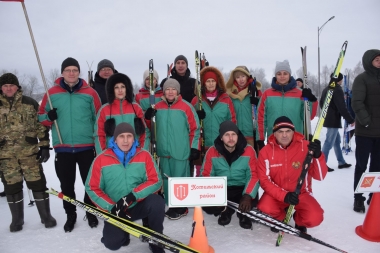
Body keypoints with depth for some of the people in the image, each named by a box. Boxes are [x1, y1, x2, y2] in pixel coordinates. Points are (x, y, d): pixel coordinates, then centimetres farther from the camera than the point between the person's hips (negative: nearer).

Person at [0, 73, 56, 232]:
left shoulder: (30, 103, 3)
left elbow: (41, 125, 3)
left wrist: (44, 146, -2)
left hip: (29, 151, -1)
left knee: (37, 183, 1)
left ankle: (46, 216, 15)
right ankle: (17, 219, 25)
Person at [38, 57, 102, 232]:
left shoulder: (90, 93, 0)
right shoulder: (52, 93, 3)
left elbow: (99, 119, 5)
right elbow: (41, 116, 12)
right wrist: (49, 117, -11)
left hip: (87, 147, -1)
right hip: (62, 148, 1)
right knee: (66, 184, 11)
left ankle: (91, 212, 28)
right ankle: (70, 215, 30)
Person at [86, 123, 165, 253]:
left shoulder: (144, 155, -7)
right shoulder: (101, 159, -8)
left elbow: (155, 181, -10)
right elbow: (92, 188, -4)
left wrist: (133, 195, -23)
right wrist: (111, 207, -14)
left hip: (139, 205, 0)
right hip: (115, 210, 0)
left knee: (157, 202, -28)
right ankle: (123, 229, 21)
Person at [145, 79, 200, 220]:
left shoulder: (186, 107, -6)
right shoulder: (158, 107, 7)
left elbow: (194, 129, -4)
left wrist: (194, 148, -7)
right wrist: (148, 118, -4)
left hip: (181, 152, -5)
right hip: (163, 151, 5)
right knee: (166, 178, 13)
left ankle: (181, 207, 15)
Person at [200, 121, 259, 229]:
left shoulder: (249, 150, -11)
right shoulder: (212, 152, -8)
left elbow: (254, 176, -12)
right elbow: (206, 175, -4)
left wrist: (248, 196, -29)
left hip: (242, 189, -1)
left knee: (248, 202, -32)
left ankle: (243, 213, 9)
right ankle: (226, 211, 10)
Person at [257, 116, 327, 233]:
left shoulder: (305, 147, -13)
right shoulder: (266, 151, -12)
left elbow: (320, 176, -14)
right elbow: (264, 180, -12)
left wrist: (318, 156, -33)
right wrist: (283, 195, -27)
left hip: (301, 193, 0)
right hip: (276, 194, 0)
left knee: (314, 218, -25)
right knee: (265, 209, -29)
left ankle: (299, 221, 15)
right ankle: (279, 218, 10)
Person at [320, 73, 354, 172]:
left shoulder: (326, 89, 13)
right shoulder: (338, 90, -15)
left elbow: (321, 103, 22)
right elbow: (342, 108, -19)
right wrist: (351, 120, -12)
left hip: (327, 119, 10)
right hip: (334, 120, -10)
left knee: (337, 140, 17)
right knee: (329, 142, -7)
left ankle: (341, 162, 26)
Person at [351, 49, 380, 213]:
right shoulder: (362, 79, -5)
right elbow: (357, 103, -15)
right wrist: (366, 121, -22)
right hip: (365, 131, -5)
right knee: (361, 165, 1)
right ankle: (358, 198, 9)